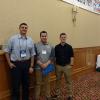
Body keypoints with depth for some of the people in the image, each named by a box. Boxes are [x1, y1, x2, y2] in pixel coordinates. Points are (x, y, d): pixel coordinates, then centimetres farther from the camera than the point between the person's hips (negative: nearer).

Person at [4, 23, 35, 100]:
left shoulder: (30, 40, 2)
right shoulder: (13, 39, -5)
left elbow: (32, 54, 5)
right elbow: (7, 51, 1)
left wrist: (31, 66, 2)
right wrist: (9, 63, -4)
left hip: (26, 63, 3)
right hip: (15, 64, -3)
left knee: (26, 83, 16)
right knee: (16, 84, 6)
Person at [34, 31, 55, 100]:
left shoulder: (51, 46, 5)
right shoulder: (36, 45, -4)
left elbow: (52, 57, 1)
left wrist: (46, 64, -13)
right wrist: (41, 64, -15)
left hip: (47, 67, 2)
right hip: (38, 67, -2)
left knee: (47, 83, 12)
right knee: (38, 83, 7)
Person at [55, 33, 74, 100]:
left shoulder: (69, 47, -3)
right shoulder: (56, 47, 0)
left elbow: (71, 57, -1)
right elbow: (54, 57, 4)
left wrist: (71, 65, -5)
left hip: (67, 66, -1)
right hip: (58, 66, 2)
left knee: (68, 81, 8)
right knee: (58, 81, 13)